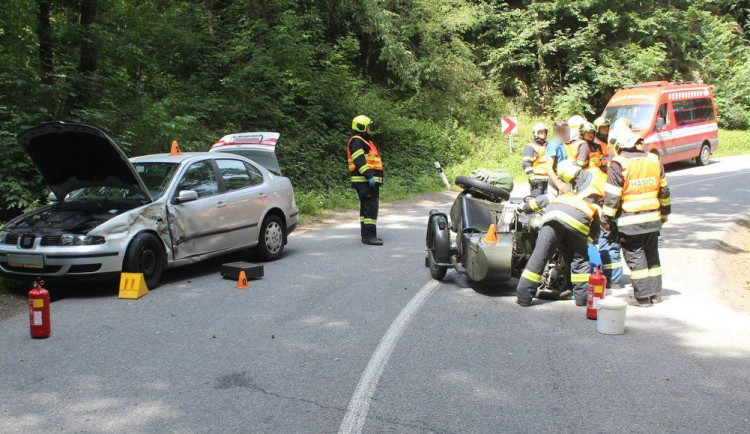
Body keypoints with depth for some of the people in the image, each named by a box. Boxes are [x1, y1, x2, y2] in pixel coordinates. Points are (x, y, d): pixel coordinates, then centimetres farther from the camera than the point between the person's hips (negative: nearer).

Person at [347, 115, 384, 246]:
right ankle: (368, 236, -15)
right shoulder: (356, 141, -10)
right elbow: (359, 161, -22)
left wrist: (377, 177, 24)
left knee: (367, 207, 13)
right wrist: (369, 176, -28)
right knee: (370, 207, -14)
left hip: (371, 181, 11)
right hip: (364, 181, -11)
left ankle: (367, 235, 19)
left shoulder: (366, 141, 24)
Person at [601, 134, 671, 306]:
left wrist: (606, 219, -5)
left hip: (629, 222, -5)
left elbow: (612, 196, -14)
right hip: (653, 219, 6)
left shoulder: (618, 165, -14)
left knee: (635, 256, 2)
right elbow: (664, 189, 13)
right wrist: (665, 211, 24)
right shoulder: (654, 160, 4)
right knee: (652, 254, 16)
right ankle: (655, 293, 23)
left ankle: (642, 296, 3)